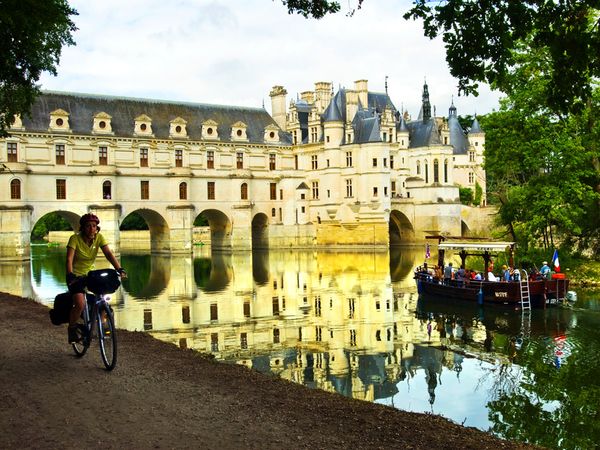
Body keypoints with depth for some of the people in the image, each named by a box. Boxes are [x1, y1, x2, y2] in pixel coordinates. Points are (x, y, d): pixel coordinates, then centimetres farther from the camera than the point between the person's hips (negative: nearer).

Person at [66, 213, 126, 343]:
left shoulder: (99, 238, -9)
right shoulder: (75, 239, -19)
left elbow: (109, 254, -18)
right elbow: (69, 259, -28)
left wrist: (119, 269, -32)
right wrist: (70, 275, -44)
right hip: (76, 276, -4)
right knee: (80, 304, -23)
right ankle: (72, 329, 3)